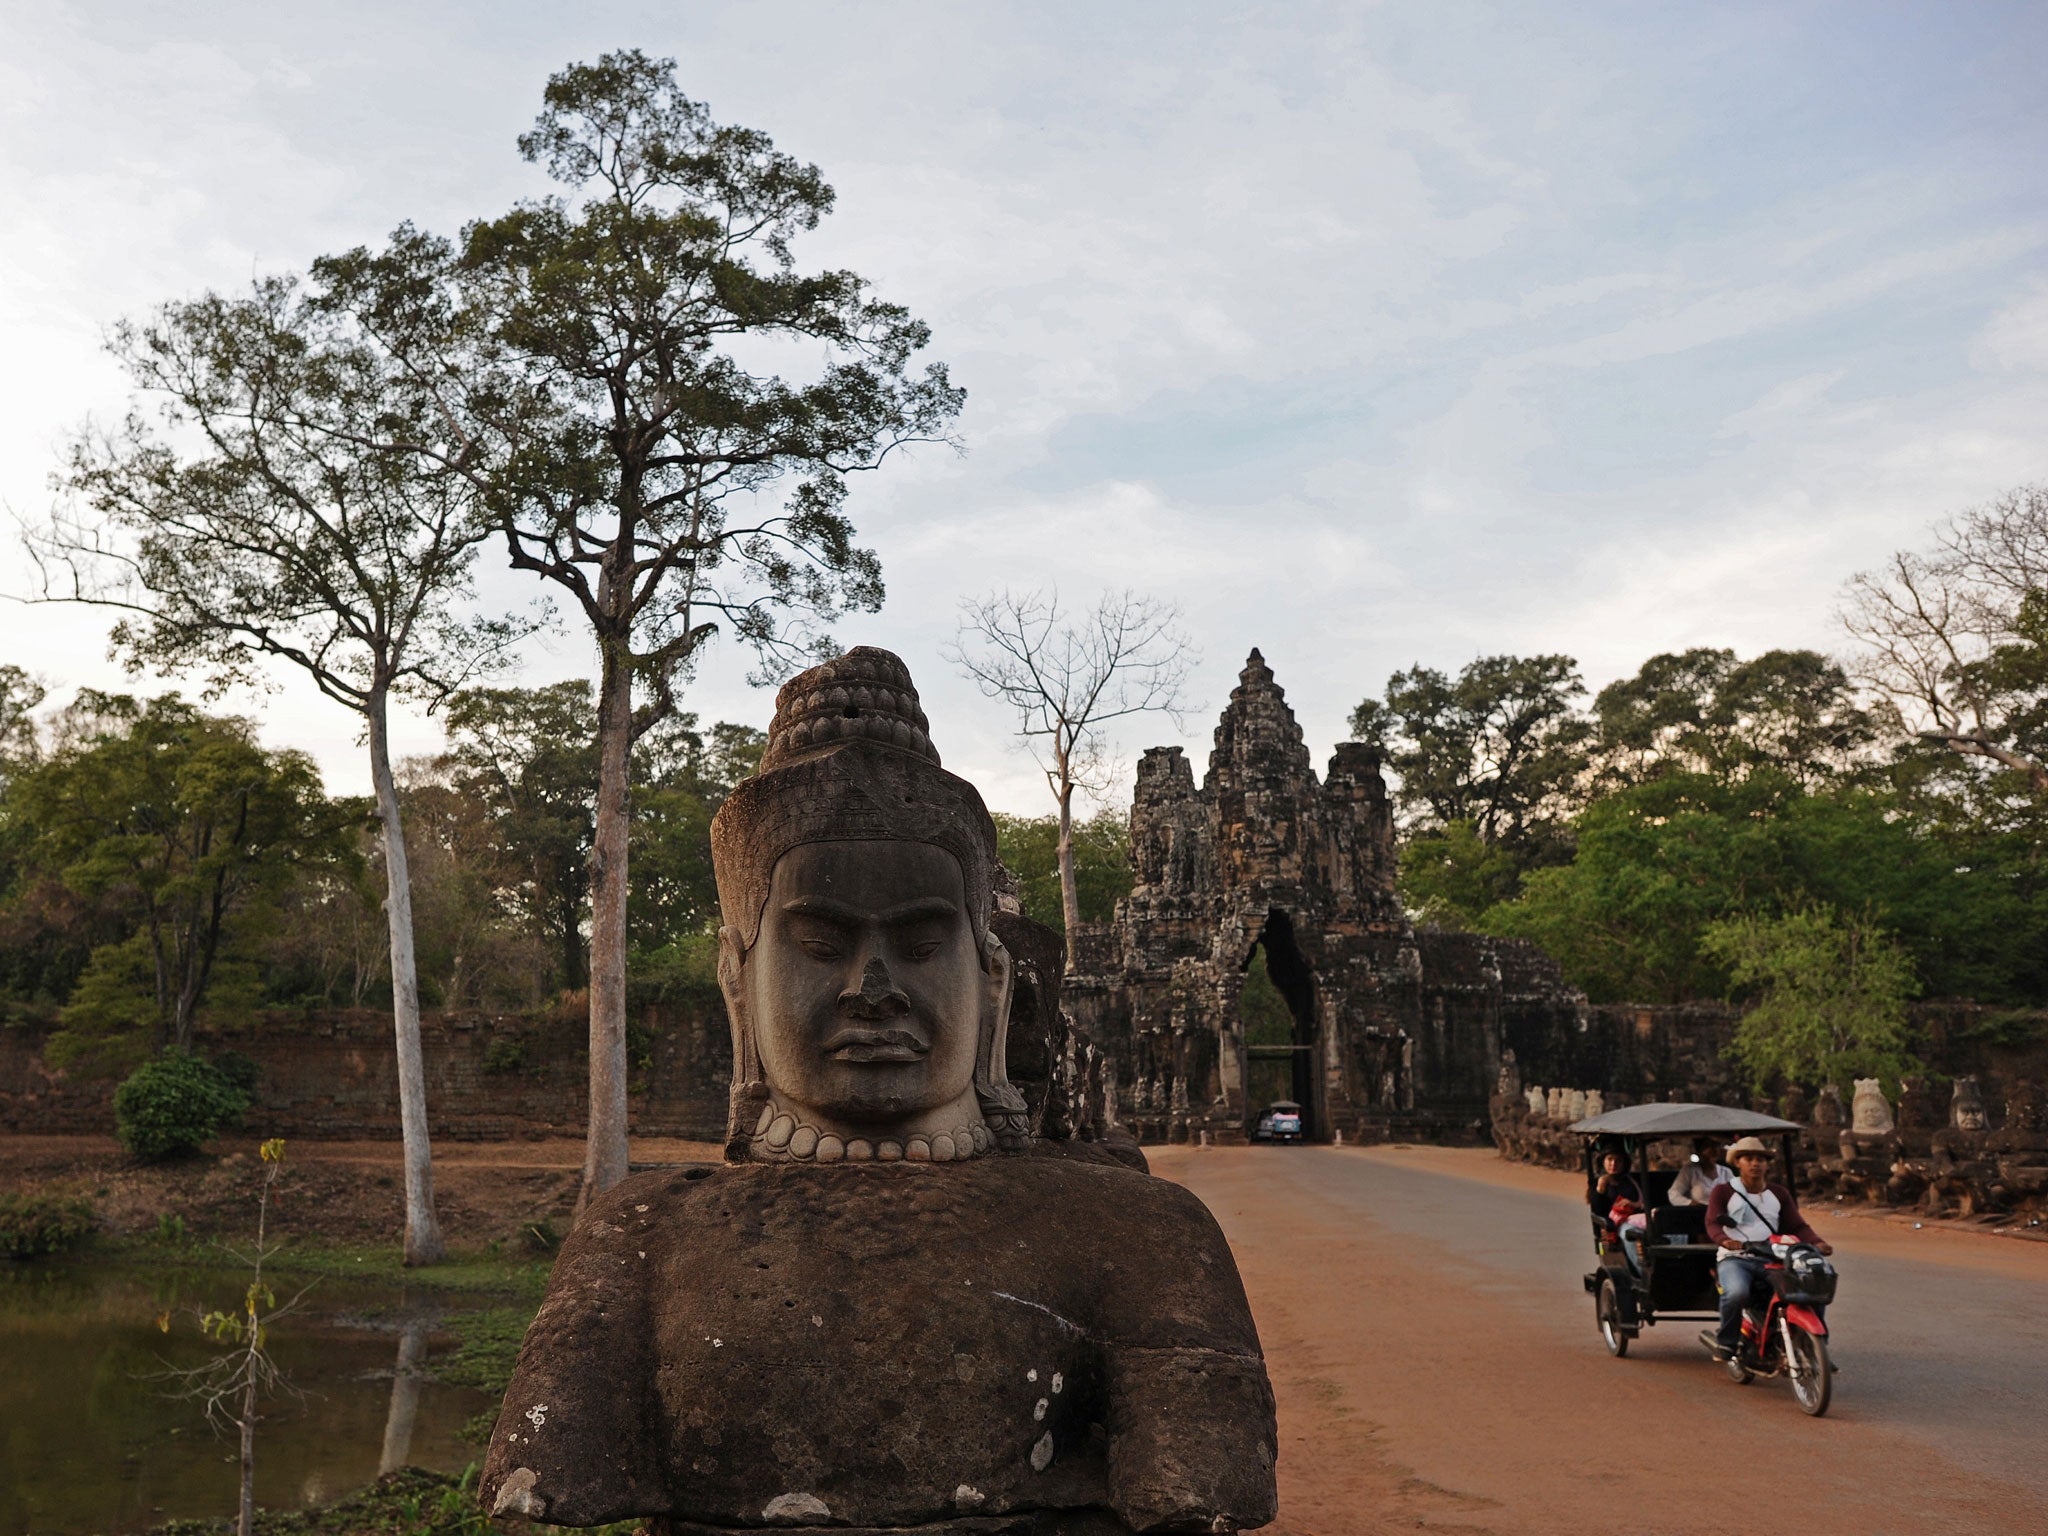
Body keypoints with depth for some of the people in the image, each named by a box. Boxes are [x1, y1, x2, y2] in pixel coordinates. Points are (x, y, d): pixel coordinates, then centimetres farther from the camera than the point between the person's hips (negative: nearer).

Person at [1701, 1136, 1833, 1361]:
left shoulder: (1779, 1194, 20)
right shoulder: (1723, 1192, 7)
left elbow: (1797, 1226, 10)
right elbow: (1713, 1223, -8)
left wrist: (1817, 1242, -12)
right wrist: (1725, 1240, -31)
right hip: (1735, 1259, -4)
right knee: (1736, 1292, -36)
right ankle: (1726, 1343, -13)